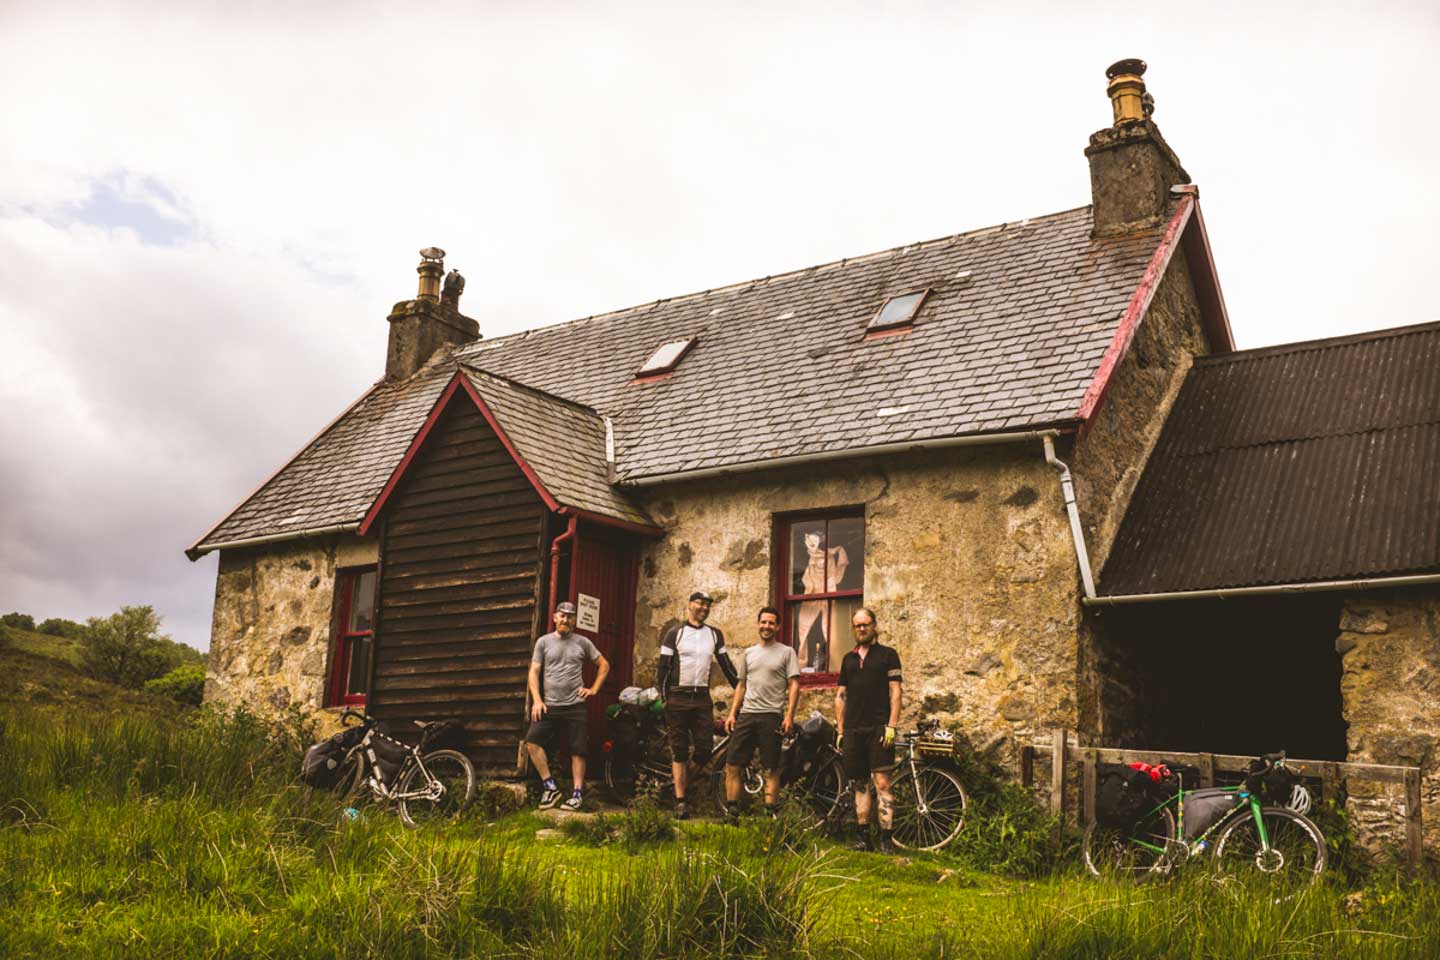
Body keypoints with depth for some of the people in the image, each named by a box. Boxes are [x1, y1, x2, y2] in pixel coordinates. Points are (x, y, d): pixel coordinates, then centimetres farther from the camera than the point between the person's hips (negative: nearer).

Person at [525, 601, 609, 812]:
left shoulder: (582, 642, 7)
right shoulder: (544, 642, 6)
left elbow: (604, 665, 14)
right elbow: (534, 672, 4)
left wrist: (594, 689, 4)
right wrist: (537, 700, -7)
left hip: (575, 706, 0)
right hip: (549, 705, 1)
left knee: (577, 750, -1)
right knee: (532, 741, -16)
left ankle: (577, 793, 7)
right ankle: (550, 787, -7)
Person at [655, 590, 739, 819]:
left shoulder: (715, 635, 12)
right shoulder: (674, 634, 1)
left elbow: (726, 665, 16)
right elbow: (663, 667, 0)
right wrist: (662, 698, -7)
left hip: (702, 698, 3)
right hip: (678, 697, -3)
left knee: (705, 749, -3)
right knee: (679, 750, -1)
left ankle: (683, 782, 20)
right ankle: (680, 800, 2)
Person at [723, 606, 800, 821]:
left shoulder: (787, 652, 2)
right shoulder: (748, 654, 17)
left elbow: (794, 685, -3)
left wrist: (789, 715, -12)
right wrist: (732, 713, 12)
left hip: (771, 715, -4)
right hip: (747, 714, 4)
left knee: (771, 770, 0)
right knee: (732, 765, 0)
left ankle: (770, 814, 7)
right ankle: (731, 812, 7)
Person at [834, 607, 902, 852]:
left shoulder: (888, 655, 4)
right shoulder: (849, 659, 17)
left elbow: (895, 692, -2)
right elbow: (840, 696, 18)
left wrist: (891, 726, -11)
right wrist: (840, 730, 12)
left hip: (878, 728, -5)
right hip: (853, 730, 5)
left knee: (882, 783, -9)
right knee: (860, 784, 7)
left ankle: (887, 838, -10)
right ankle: (863, 837, 12)